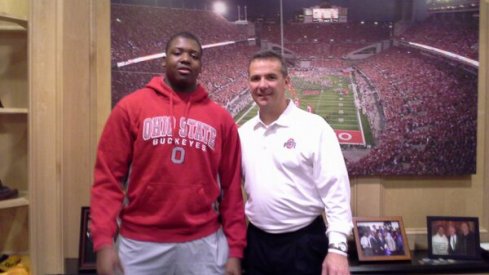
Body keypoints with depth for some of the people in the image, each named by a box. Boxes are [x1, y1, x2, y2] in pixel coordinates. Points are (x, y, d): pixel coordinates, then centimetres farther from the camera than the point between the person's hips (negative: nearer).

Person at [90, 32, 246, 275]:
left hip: (203, 244, 1)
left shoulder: (221, 118, 3)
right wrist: (103, 241, -10)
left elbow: (231, 188, 3)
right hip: (140, 244, -1)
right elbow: (108, 177, -3)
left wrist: (235, 249, 2)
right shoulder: (130, 107, -1)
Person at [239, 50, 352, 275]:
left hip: (304, 242, -4)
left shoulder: (314, 127, -10)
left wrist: (337, 247, -17)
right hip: (256, 242, 5)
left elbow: (335, 191, -12)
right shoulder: (243, 132, 4)